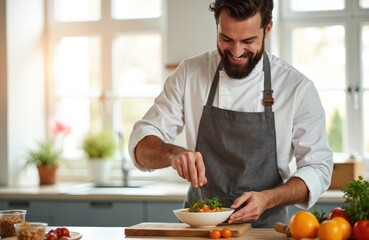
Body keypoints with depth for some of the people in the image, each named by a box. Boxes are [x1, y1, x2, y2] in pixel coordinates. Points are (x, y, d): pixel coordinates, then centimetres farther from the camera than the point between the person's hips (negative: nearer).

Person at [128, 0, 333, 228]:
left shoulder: (297, 87, -6)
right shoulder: (189, 74, 0)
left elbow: (317, 168, -2)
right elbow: (142, 143, 0)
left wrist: (267, 199, -19)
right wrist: (174, 153, -22)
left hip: (265, 227, -3)